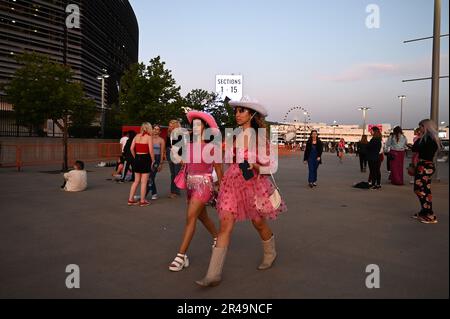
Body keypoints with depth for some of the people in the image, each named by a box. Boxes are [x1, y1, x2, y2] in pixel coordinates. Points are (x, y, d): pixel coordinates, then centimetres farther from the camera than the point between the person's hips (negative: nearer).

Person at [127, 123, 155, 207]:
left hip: (137, 158, 6)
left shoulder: (137, 136, 8)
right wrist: (153, 160, -3)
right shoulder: (149, 137, -7)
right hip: (145, 159, -6)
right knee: (144, 182, 2)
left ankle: (130, 199, 17)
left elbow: (132, 148, 4)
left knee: (136, 181, 16)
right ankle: (142, 201, 8)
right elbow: (151, 151, -13)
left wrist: (135, 157, 13)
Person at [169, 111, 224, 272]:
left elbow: (218, 169, -3)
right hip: (191, 185, 7)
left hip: (204, 184, -6)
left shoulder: (212, 147, -9)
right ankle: (217, 237, 45)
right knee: (202, 216, 20)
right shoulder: (189, 146, 6)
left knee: (190, 217, -12)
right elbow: (186, 166, 12)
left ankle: (181, 256, -7)